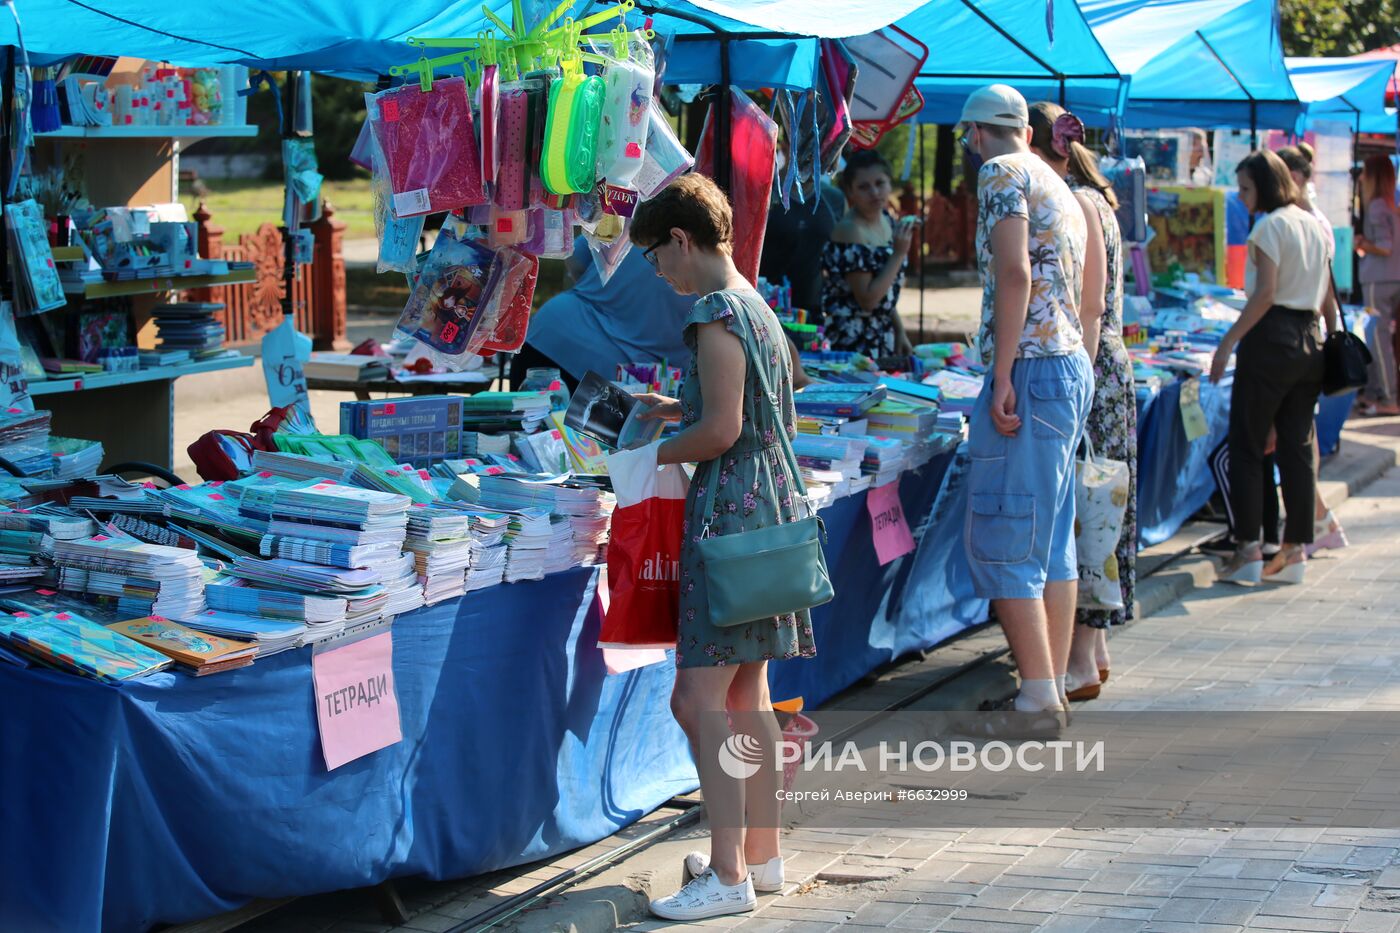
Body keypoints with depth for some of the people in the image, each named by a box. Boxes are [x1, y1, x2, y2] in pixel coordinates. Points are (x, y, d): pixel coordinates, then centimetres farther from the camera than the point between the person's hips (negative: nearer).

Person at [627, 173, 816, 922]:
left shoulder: (717, 314, -14)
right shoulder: (758, 309, 15)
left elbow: (721, 430, -20)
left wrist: (659, 456, -5)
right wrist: (678, 410, 22)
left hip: (729, 514, -10)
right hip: (772, 507, 10)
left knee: (699, 699, -9)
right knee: (747, 696, 16)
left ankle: (729, 875, -10)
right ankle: (761, 854, 24)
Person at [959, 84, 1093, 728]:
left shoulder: (1001, 173, -6)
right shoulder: (1060, 189, 22)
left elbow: (1015, 273, -18)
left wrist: (1003, 377, -19)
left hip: (1031, 367, -10)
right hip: (1074, 367, 10)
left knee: (999, 541, -7)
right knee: (1053, 542, 11)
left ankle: (1038, 700, -9)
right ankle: (1053, 689, 14)